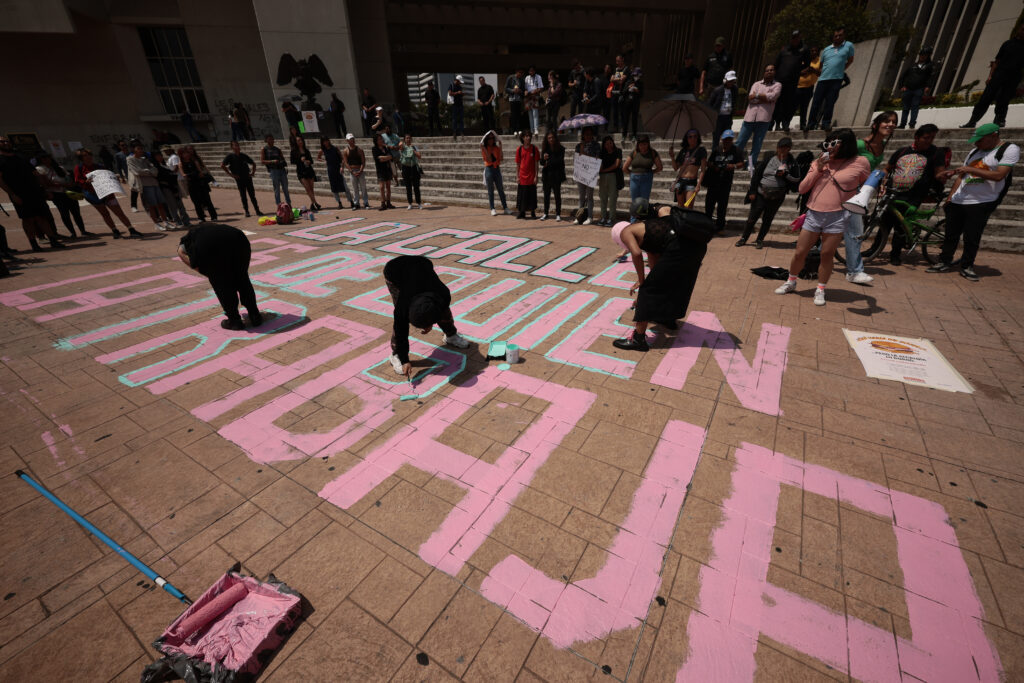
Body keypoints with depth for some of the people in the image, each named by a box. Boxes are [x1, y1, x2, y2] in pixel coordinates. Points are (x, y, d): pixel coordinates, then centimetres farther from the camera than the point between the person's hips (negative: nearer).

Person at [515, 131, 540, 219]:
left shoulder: (534, 148, -1)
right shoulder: (519, 149, 3)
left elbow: (536, 163, -1)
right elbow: (517, 164, 6)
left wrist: (536, 176, -6)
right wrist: (517, 177, 1)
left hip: (531, 176, -1)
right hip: (522, 177, 1)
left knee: (532, 195, 4)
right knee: (522, 195, 5)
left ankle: (533, 212, 15)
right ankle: (522, 212, 16)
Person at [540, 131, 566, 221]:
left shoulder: (560, 149, -2)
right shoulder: (545, 149, 8)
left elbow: (559, 161, -9)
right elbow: (541, 162, 7)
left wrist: (548, 163, -7)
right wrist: (544, 158, -14)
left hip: (556, 175, -3)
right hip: (546, 175, 3)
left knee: (557, 195, 0)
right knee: (546, 194, 7)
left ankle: (558, 214, 4)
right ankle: (546, 213, 15)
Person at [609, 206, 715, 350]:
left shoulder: (625, 232, 9)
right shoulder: (647, 226, 34)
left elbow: (636, 253, -11)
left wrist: (640, 280, 1)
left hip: (679, 247, -9)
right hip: (698, 243, 9)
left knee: (648, 288, 2)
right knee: (677, 283, 30)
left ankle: (638, 339, 5)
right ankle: (669, 318, 52)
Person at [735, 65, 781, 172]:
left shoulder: (777, 85, 11)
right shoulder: (757, 84, 17)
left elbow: (773, 96, -7)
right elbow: (750, 98, 1)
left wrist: (757, 95, -3)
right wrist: (765, 99, -5)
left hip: (764, 119, -1)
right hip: (750, 117, 1)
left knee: (757, 144, -1)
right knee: (740, 141, -4)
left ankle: (751, 165, 3)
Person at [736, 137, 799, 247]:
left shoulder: (792, 163, 1)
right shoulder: (769, 159, -1)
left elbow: (796, 181, 0)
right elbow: (757, 174, 0)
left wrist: (785, 174, -16)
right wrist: (752, 191, -5)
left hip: (777, 197, 1)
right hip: (761, 193, -1)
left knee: (767, 219, 7)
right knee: (752, 217, 1)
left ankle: (760, 240, 19)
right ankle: (744, 238, 15)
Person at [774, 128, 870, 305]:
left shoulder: (860, 163, 1)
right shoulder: (819, 162, 9)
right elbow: (802, 189, 4)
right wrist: (817, 170, -6)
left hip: (837, 217, -2)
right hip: (813, 215, 2)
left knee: (827, 255, 4)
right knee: (800, 253, 5)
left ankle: (820, 290, 16)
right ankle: (791, 282, 26)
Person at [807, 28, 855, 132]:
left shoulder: (848, 46, 7)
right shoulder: (826, 50, 14)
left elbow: (850, 60, 11)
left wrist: (841, 70, 8)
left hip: (836, 80, -2)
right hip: (823, 79, 2)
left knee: (830, 103, -4)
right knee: (816, 102, -3)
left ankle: (826, 123, 1)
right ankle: (811, 124, 0)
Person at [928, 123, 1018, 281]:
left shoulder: (1010, 149, -4)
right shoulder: (974, 151, 14)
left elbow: (999, 175, -16)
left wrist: (970, 169, -17)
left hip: (981, 204, -5)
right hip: (957, 201, 5)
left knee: (972, 238, -2)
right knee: (951, 234, 7)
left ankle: (967, 266, 9)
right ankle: (944, 262, 15)